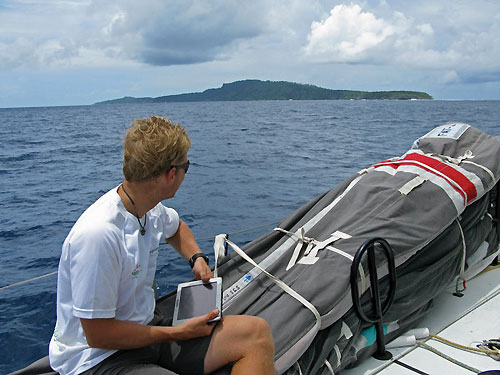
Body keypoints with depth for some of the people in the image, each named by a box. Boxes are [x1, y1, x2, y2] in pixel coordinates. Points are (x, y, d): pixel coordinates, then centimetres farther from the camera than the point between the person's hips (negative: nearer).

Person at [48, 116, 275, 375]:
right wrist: (179, 332, -14)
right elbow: (98, 335, -21)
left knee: (256, 331, -9)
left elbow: (175, 227, 25)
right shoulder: (97, 234, -27)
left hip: (148, 329, 8)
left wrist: (197, 258, 6)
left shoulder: (150, 209, -1)